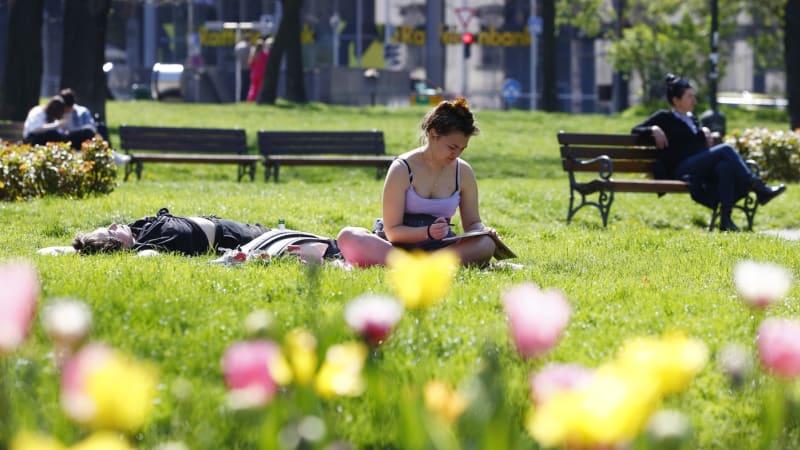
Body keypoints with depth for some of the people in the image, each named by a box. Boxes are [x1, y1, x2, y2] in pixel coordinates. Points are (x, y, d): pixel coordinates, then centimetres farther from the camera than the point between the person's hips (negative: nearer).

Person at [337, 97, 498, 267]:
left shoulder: (463, 172, 5)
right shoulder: (402, 169, -7)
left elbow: (471, 222, 14)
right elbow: (392, 231, -10)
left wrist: (482, 231, -10)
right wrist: (428, 232, -27)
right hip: (399, 245, -2)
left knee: (486, 245, -29)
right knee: (348, 236, -32)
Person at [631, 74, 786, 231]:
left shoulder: (691, 118, 28)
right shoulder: (664, 117, 11)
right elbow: (636, 130, 9)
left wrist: (705, 132, 16)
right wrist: (654, 130, -11)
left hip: (703, 170, 6)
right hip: (681, 170, -6)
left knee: (724, 165, -33)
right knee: (725, 150, -26)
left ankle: (725, 218, -43)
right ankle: (759, 189, -31)